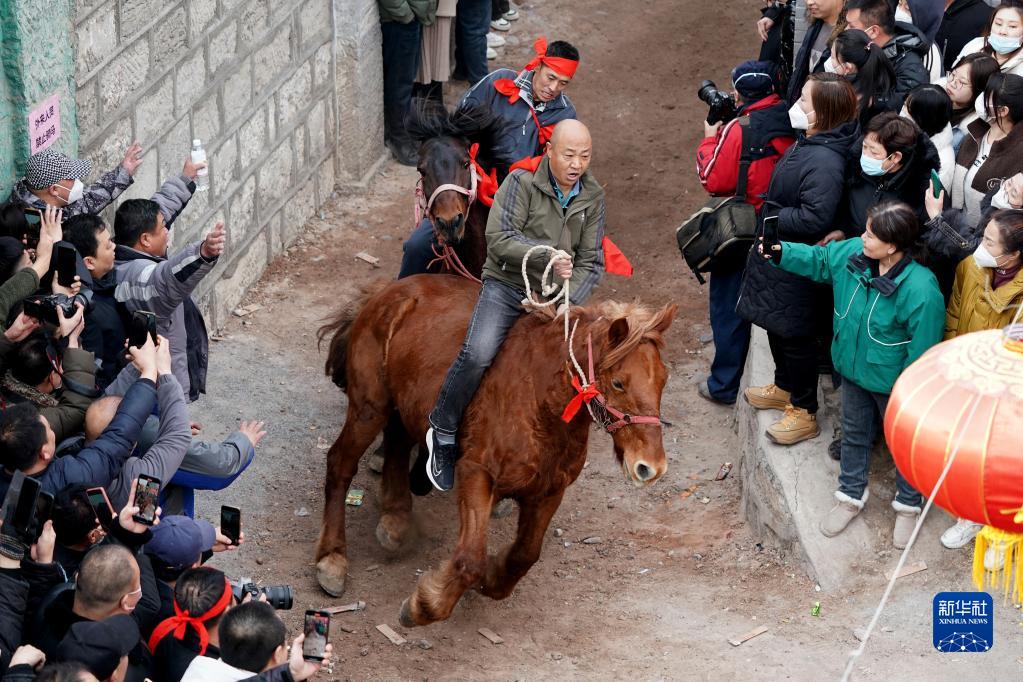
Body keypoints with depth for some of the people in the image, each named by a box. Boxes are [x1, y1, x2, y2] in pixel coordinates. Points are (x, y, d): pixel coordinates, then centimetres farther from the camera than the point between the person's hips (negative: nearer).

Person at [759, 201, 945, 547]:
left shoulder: (920, 290, -36)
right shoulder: (852, 254, -18)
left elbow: (922, 352, -26)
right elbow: (818, 260, 6)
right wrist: (782, 253, -8)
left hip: (893, 384, -6)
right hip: (853, 372, 6)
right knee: (854, 435, 26)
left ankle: (908, 506, 43)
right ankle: (851, 495, 49)